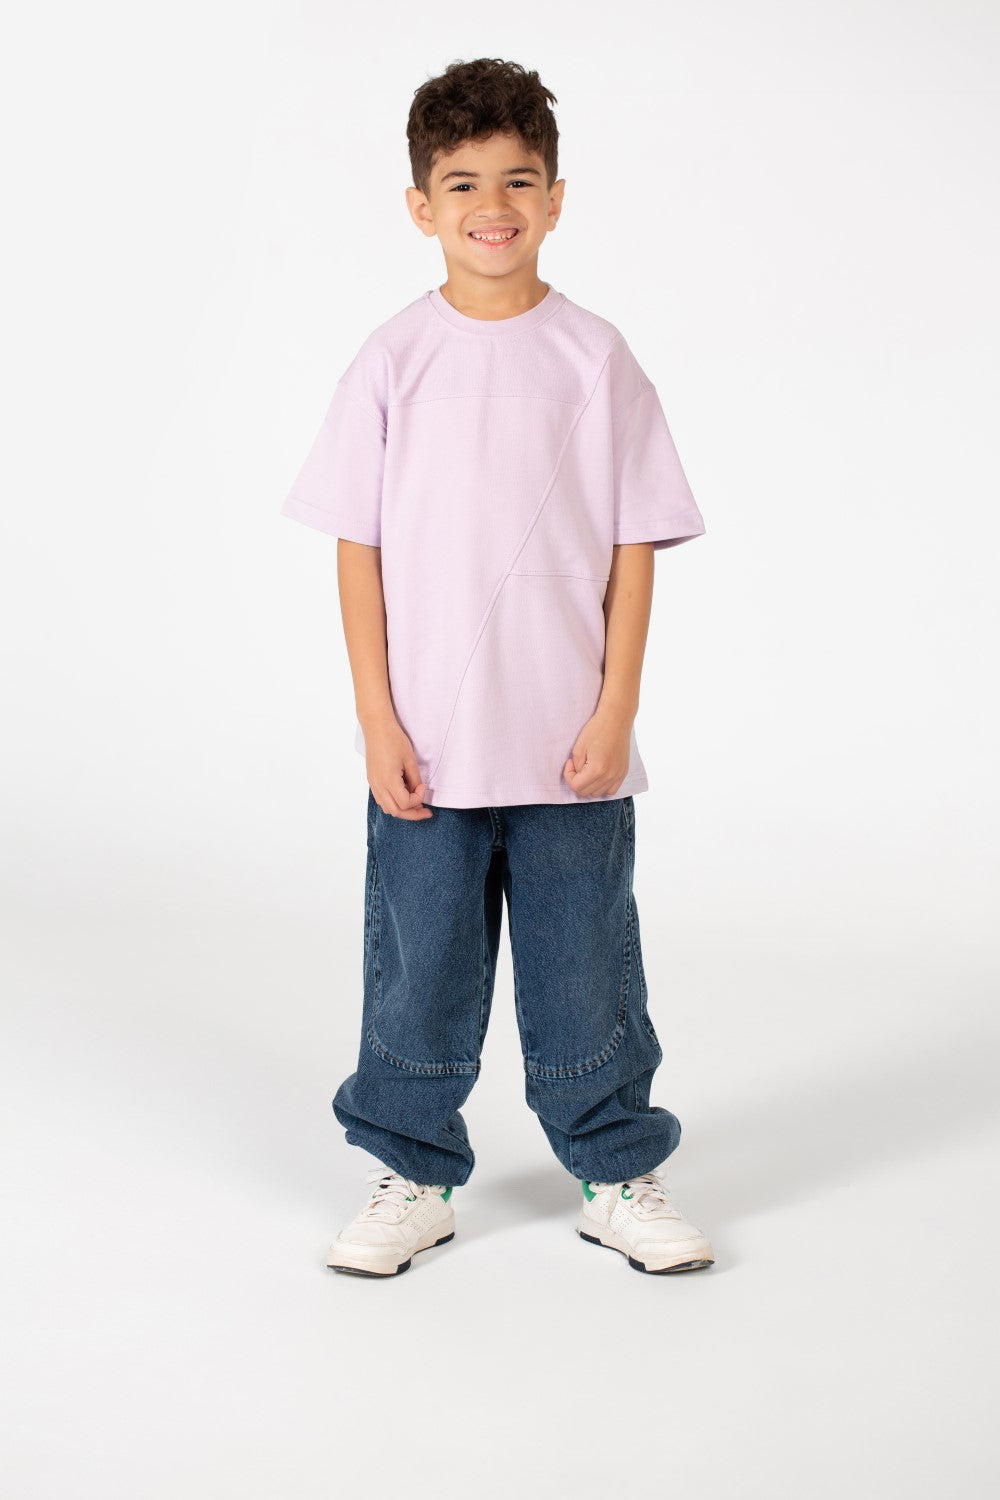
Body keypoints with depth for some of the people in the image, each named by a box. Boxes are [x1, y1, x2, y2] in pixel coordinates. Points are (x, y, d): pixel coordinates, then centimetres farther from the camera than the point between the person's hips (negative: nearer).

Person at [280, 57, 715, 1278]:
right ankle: (413, 1178, 25)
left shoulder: (596, 360, -1)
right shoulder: (393, 363, -1)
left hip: (571, 742, 0)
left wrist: (617, 708, -6)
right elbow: (359, 548, 0)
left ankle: (617, 1176, 25)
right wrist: (378, 719, -5)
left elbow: (635, 546, 0)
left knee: (585, 964, 9)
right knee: (419, 968, 9)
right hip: (426, 743, 0)